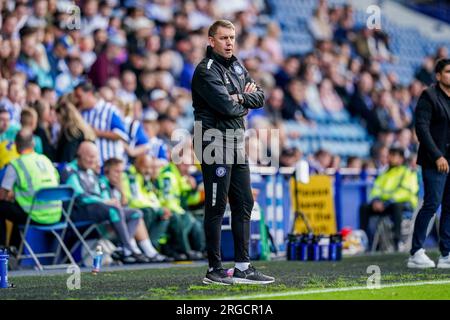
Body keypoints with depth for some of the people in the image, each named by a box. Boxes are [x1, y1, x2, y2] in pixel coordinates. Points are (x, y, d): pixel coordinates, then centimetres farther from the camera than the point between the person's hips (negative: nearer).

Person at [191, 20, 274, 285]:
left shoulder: (236, 66, 15)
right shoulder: (206, 71, -13)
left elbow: (259, 97, 10)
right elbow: (227, 107, -22)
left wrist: (242, 98, -10)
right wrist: (244, 106, -2)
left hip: (237, 143, 9)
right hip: (215, 141, -9)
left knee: (244, 203, 10)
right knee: (216, 206, -6)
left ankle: (242, 267, 15)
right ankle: (215, 270, -1)